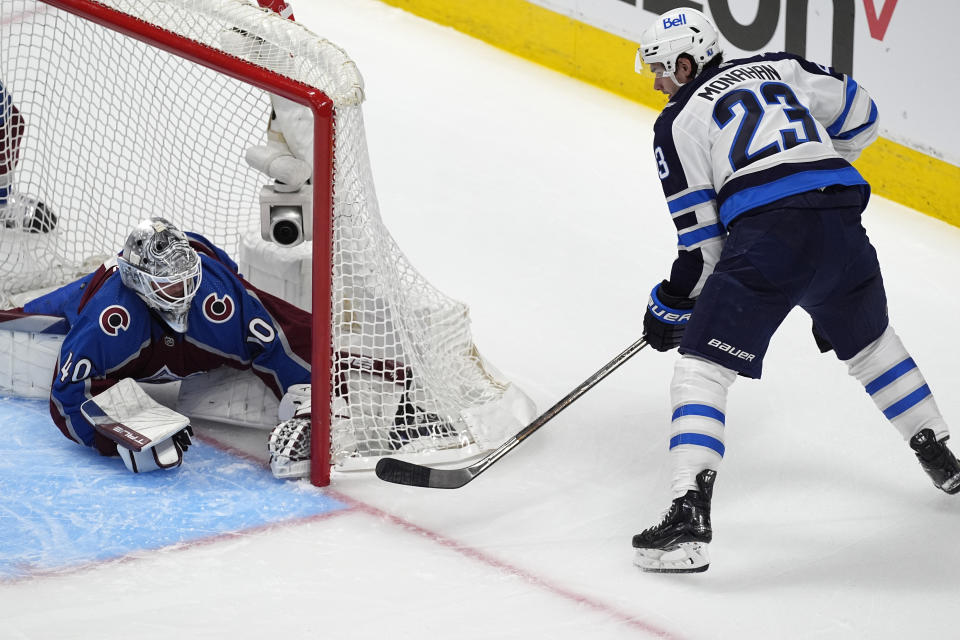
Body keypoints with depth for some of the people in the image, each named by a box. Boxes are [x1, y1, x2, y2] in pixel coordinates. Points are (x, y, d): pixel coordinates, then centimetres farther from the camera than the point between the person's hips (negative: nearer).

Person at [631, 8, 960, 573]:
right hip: (841, 219, 5)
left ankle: (690, 515, -16)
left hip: (766, 236, -5)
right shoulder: (777, 69, 23)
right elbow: (861, 114, 26)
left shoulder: (678, 123, 11)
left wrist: (670, 309, 21)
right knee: (870, 340, 31)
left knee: (701, 369, 0)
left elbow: (701, 243, 8)